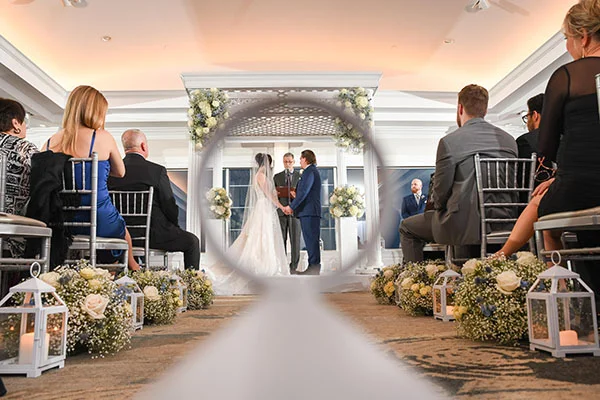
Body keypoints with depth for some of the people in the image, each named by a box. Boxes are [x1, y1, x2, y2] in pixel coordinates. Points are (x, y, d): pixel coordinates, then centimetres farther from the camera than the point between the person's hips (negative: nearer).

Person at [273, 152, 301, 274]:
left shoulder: (300, 176, 9)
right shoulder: (277, 177, 14)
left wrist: (297, 196, -15)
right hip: (281, 212, 1)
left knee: (295, 239, -1)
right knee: (281, 240, 1)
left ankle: (294, 266, 5)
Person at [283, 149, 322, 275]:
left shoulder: (310, 171, -10)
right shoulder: (312, 171, 22)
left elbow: (303, 192, -17)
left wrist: (291, 206, -12)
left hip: (309, 211, -10)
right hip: (310, 211, 10)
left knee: (311, 239, -9)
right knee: (311, 240, 11)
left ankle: (314, 267, -7)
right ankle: (314, 267, 15)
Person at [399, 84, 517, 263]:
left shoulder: (449, 142, -12)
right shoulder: (509, 140, 5)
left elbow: (440, 192, -9)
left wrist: (441, 208, 13)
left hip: (465, 227, -6)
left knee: (407, 228, 16)